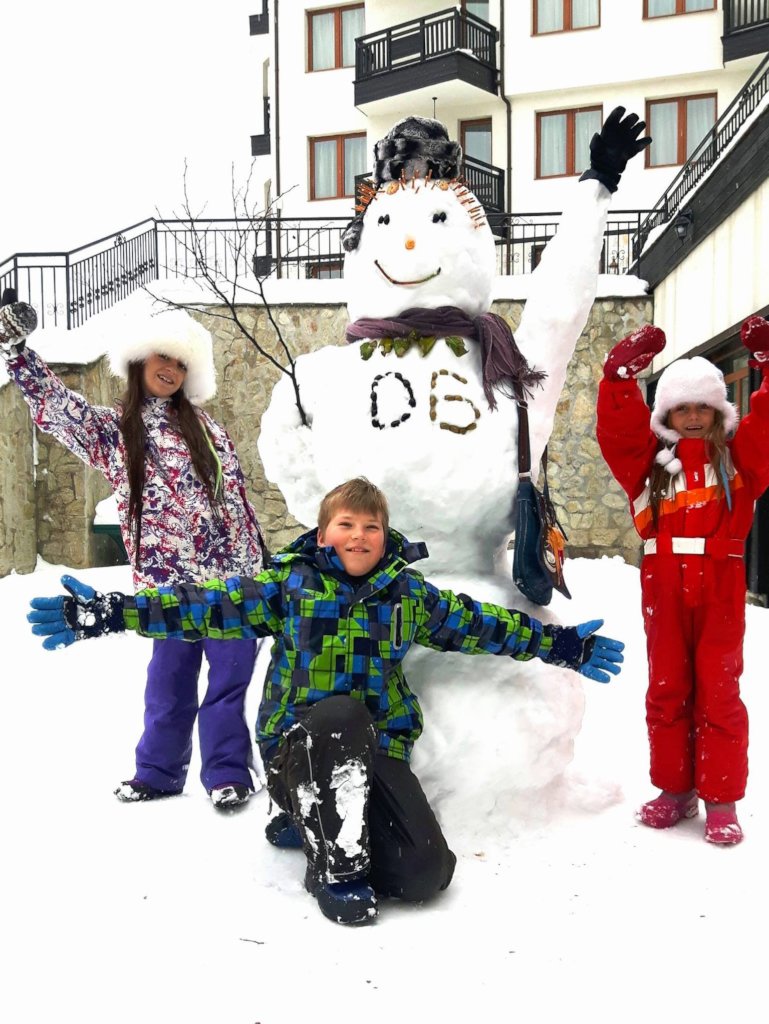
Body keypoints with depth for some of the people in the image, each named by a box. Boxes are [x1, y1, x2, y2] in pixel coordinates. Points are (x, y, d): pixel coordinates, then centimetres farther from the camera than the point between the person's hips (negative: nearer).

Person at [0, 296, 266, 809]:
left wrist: (263, 564, 8)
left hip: (232, 576, 0)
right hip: (169, 582, 0)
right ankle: (158, 773, 28)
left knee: (230, 677, 2)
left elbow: (238, 493, 10)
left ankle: (228, 773, 14)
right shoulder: (111, 430, 8)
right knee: (169, 682, 9)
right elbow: (52, 401, 0)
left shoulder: (207, 428, 9)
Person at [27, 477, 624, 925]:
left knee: (426, 875, -14)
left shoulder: (408, 593, 7)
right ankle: (334, 865, -16)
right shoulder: (288, 583, -1)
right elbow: (206, 605, -8)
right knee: (343, 713, -38)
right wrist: (109, 613, -17)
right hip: (298, 746, -3)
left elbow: (480, 625, 14)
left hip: (377, 752, 3)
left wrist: (562, 645, 15)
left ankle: (312, 821, 14)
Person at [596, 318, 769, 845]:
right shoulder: (650, 457, 7)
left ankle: (721, 799, 14)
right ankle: (675, 790, 22)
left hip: (720, 588, -1)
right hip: (664, 588, 1)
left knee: (719, 692, 4)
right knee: (667, 690, 9)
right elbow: (617, 426, -5)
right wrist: (623, 372, -16)